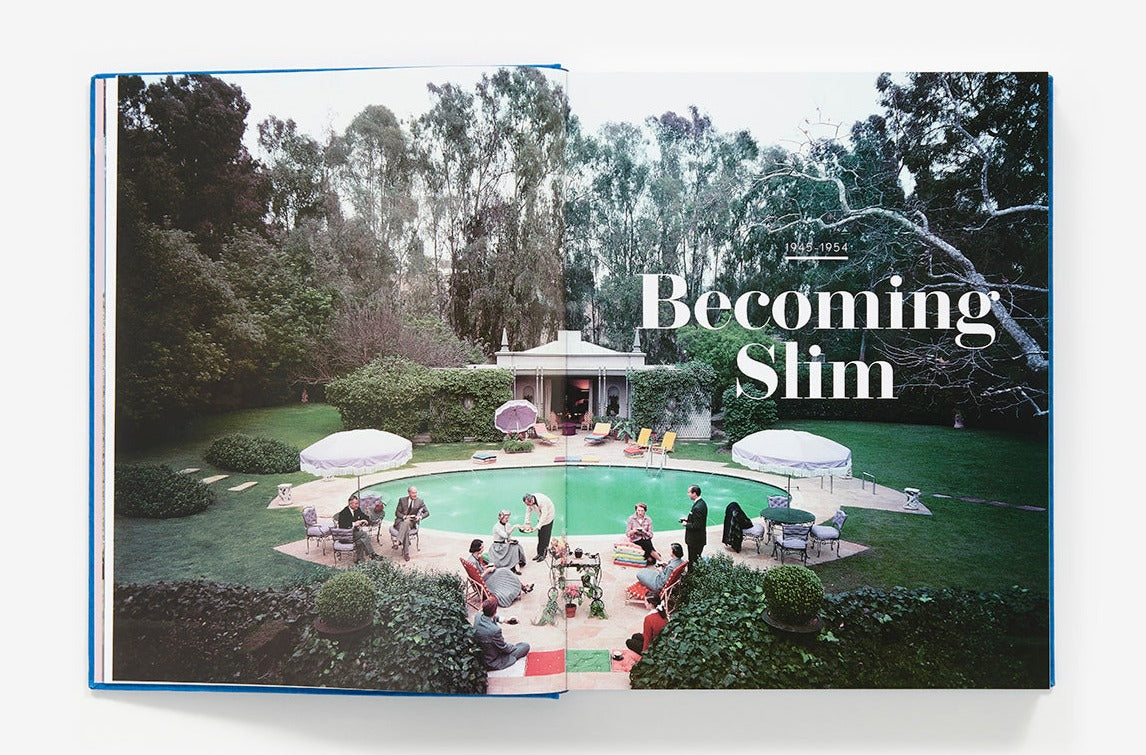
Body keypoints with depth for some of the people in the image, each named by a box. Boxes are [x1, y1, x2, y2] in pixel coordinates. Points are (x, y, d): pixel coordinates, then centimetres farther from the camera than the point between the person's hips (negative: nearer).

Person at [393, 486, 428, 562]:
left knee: (406, 522, -38)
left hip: (411, 522, 0)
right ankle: (406, 553, -39)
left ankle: (399, 541, -47)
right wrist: (405, 516, -16)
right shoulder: (402, 500, 5)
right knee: (406, 531, -35)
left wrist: (420, 517, -16)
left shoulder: (420, 501, 5)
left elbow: (427, 512, 5)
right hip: (400, 521, 0)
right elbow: (397, 513, 4)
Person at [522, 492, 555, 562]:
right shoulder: (529, 501, -16)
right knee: (539, 535, 4)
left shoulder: (542, 500, -36)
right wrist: (527, 524, -8)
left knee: (545, 536, -8)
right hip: (541, 516, 6)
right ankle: (539, 553, 10)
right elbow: (528, 511, -3)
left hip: (548, 515, -6)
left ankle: (543, 555, -4)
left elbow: (544, 514, -32)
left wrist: (538, 526, -32)